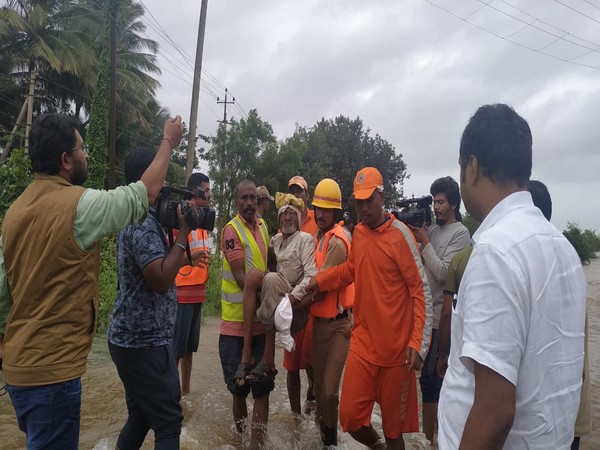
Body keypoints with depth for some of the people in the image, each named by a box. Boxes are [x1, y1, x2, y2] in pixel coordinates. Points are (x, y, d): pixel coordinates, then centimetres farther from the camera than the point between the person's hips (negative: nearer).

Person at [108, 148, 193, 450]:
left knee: (140, 416, 20)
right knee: (168, 423, 0)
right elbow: (161, 280, -27)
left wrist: (175, 227, 6)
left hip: (133, 338, 10)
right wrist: (183, 233, -20)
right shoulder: (143, 222, -20)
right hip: (145, 342, -10)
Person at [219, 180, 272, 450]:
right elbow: (240, 277, -17)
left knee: (262, 388, 4)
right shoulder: (232, 230, -11)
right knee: (239, 387, 11)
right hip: (237, 320, -4)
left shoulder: (262, 226, 9)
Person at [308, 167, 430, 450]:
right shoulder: (358, 232, 6)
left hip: (396, 348, -4)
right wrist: (320, 280, 10)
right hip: (362, 344, 5)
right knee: (350, 417, 5)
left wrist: (418, 343, -17)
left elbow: (421, 290, -11)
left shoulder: (399, 234, -12)